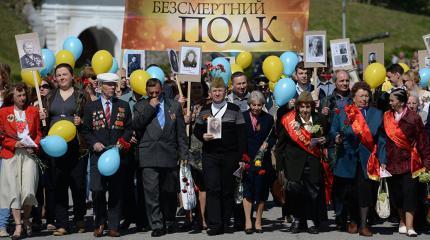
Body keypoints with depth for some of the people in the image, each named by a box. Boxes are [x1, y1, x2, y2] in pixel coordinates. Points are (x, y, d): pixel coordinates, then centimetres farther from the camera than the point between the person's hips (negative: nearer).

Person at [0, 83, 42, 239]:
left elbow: (39, 132, 13)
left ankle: (26, 220, 14)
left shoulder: (33, 111, 11)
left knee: (28, 190, -9)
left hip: (29, 155, 1)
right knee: (14, 190, -4)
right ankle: (18, 225, 1)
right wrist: (14, 144, -10)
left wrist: (34, 145, -5)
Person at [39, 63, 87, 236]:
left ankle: (79, 219, 17)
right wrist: (43, 117, -1)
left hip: (76, 145, -2)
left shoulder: (80, 96, 6)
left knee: (78, 184, -1)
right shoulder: (50, 97, 16)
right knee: (59, 186, 1)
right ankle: (61, 224, 3)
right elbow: (45, 122, 21)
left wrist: (81, 122, -14)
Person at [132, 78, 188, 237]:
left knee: (169, 192, 8)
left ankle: (169, 222, 24)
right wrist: (150, 107, -8)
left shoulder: (174, 106, 12)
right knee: (152, 192, -8)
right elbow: (136, 125, -7)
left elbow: (181, 133, 10)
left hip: (170, 156, 1)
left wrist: (183, 155, 5)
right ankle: (157, 225, -4)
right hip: (149, 156, -1)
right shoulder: (141, 106, 10)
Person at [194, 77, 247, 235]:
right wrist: (202, 136, -10)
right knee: (212, 189, -7)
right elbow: (196, 130, 14)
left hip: (229, 156, -1)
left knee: (228, 190, 4)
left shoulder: (234, 110, 3)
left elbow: (241, 135, 1)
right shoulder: (204, 111, 10)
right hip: (210, 156, 1)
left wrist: (241, 157, -4)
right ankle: (214, 224, -7)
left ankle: (226, 223, 14)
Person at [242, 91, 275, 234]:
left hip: (263, 159, 2)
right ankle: (248, 221, -3)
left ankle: (258, 221, 13)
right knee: (247, 188, -5)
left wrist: (267, 144, -12)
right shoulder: (242, 117, 3)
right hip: (247, 158, -2)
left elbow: (273, 138, 9)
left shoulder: (268, 118, 8)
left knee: (261, 190, 3)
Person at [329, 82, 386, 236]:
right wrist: (336, 139, -17)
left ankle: (363, 224, 4)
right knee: (348, 192, 5)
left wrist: (382, 161, 0)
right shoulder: (341, 113, 5)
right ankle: (353, 221, 24)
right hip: (347, 159, 0)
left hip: (367, 160, 0)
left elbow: (381, 140, 5)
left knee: (365, 192, -5)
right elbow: (333, 133, 6)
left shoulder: (377, 114, 7)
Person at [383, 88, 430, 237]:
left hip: (409, 162, -3)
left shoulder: (414, 118, -5)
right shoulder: (387, 117, 5)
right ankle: (402, 221, 24)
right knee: (396, 195, 7)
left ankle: (409, 227, -8)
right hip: (392, 162, 3)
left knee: (409, 194, -7)